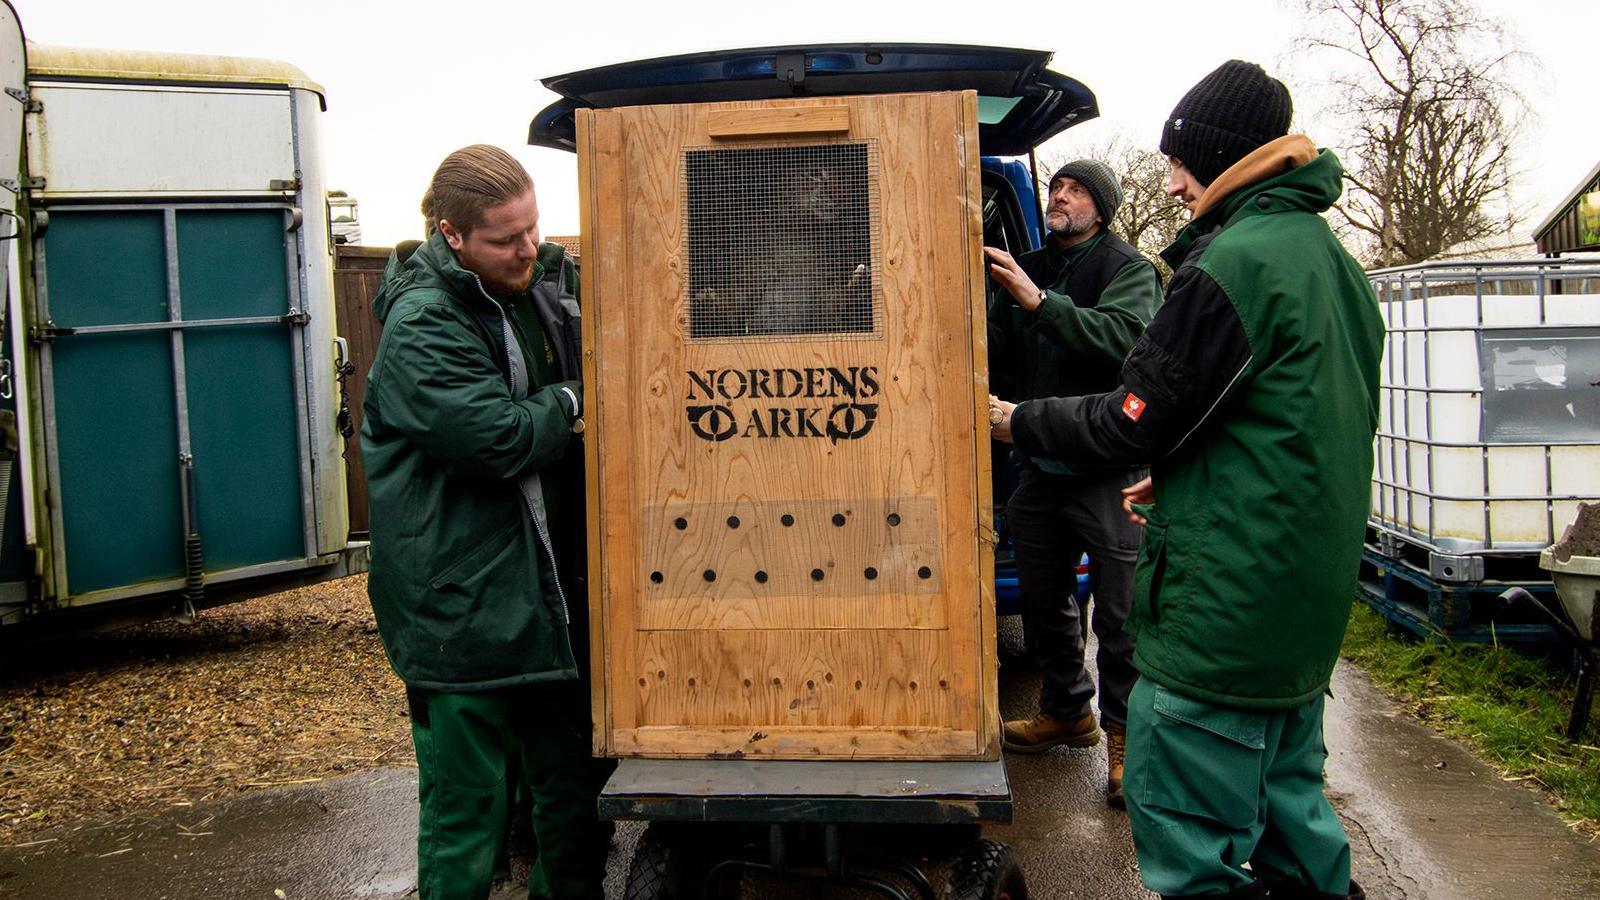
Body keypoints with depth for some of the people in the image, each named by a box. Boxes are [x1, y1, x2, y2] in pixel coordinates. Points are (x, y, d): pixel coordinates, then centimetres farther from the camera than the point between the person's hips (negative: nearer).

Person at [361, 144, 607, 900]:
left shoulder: (546, 281, 7)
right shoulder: (422, 327, -17)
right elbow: (498, 436, -24)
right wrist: (572, 404, -6)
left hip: (551, 592, 8)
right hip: (463, 606, -8)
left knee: (573, 787, 19)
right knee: (468, 810, 4)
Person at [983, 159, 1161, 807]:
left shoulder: (1128, 270, -5)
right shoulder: (1023, 270, 13)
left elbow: (1121, 336, -25)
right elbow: (999, 360, 18)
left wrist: (1038, 300, -29)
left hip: (1108, 467, -6)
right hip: (1039, 464, 6)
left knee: (1119, 612, -2)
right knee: (1043, 601, 16)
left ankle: (1124, 735, 14)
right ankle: (1066, 711, 35)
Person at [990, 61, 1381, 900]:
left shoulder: (1231, 262, -16)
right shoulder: (1329, 257, 15)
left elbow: (1131, 421, -14)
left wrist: (1014, 420, 0)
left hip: (1225, 603, -10)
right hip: (1308, 599, 10)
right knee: (1288, 813, 21)